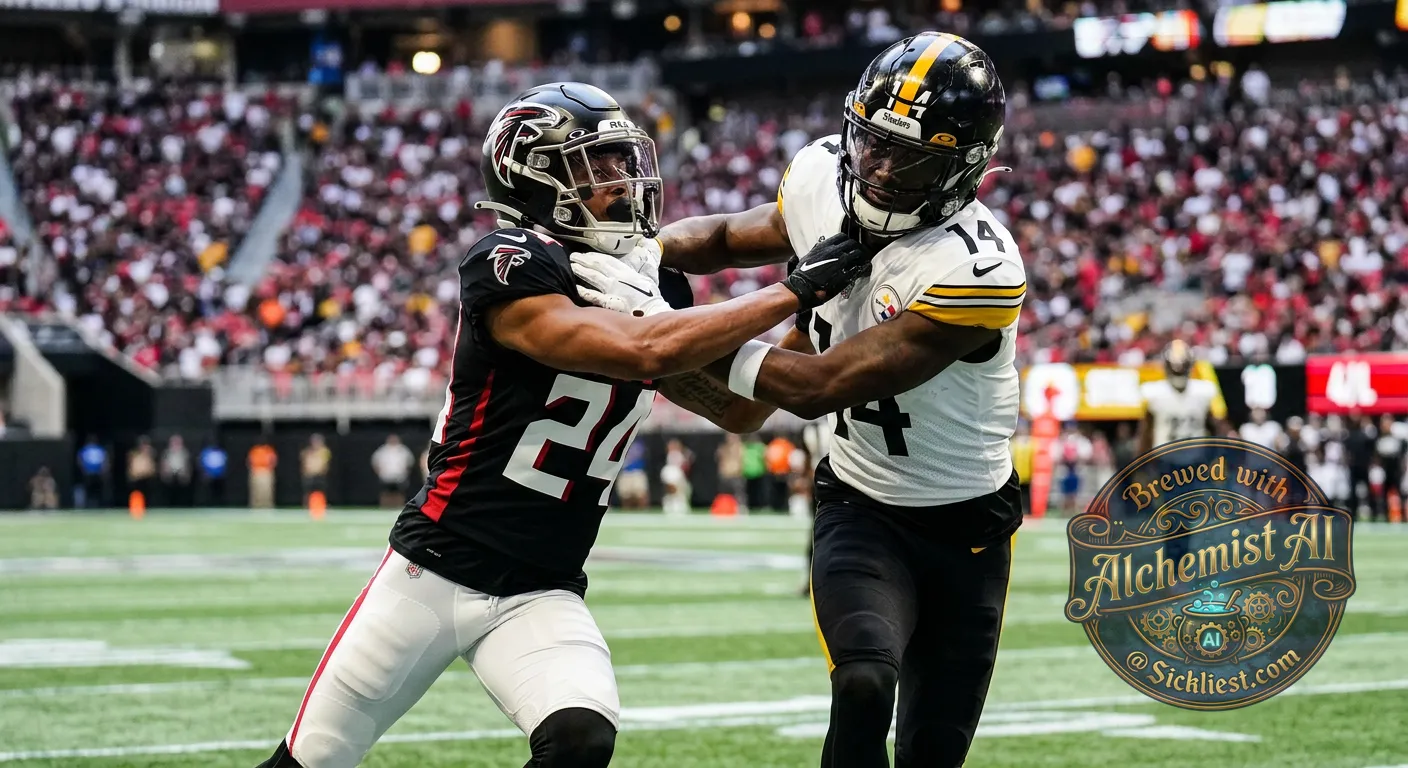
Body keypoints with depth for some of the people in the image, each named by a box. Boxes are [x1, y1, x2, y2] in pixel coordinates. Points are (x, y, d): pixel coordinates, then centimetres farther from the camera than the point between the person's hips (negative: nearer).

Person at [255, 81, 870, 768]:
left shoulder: (654, 287, 6)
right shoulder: (509, 268, -16)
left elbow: (738, 410, 12)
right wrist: (794, 291, -23)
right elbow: (642, 351, -28)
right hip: (435, 573, -5)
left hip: (542, 596, 5)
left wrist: (816, 313, -1)